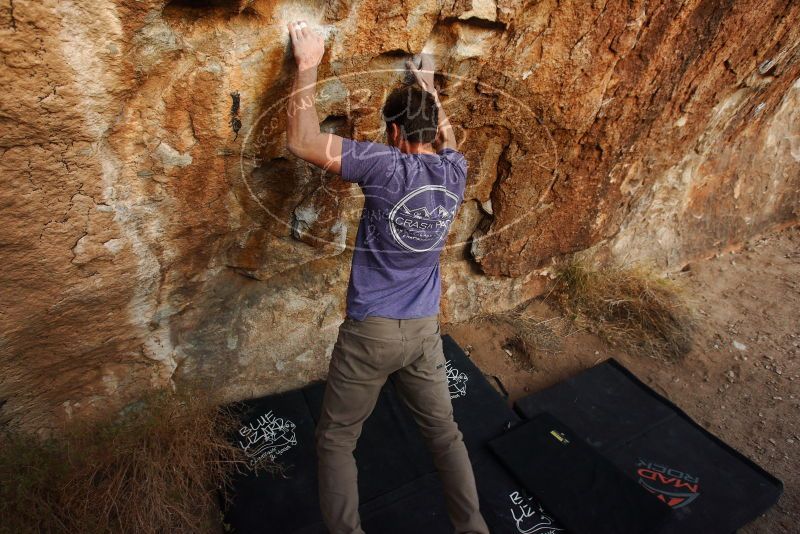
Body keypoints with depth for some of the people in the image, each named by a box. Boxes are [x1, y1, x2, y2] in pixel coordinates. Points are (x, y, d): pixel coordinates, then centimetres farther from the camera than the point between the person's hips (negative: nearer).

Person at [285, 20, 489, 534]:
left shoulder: (386, 166, -18)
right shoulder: (456, 170, -1)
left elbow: (303, 141, -14)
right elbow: (447, 137, 24)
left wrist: (308, 65, -5)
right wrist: (428, 85, 33)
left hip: (370, 331, -5)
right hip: (425, 330, 5)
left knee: (336, 440, 15)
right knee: (445, 432, 21)